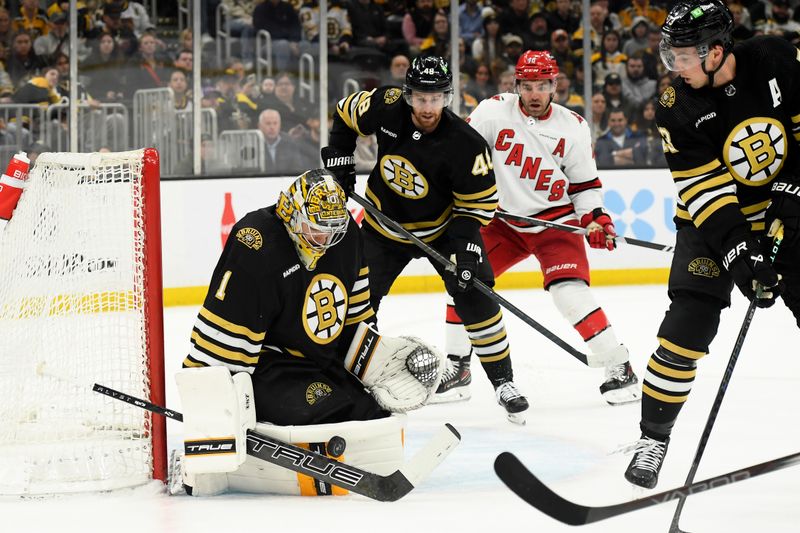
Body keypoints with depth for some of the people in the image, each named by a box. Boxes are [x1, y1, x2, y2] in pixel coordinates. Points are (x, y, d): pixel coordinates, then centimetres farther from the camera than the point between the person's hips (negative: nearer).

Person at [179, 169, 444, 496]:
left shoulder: (345, 236, 1)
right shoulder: (256, 250, -24)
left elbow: (355, 317, 15)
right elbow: (220, 338, -23)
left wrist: (381, 358, 6)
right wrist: (206, 405, -25)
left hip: (323, 364, 9)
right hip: (265, 367, -9)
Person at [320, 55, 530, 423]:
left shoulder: (465, 144, -28)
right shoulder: (385, 107, -22)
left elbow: (480, 201, -18)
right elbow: (346, 113, 1)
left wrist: (467, 247, -28)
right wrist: (338, 158, -5)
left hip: (442, 227, -2)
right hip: (385, 225, 2)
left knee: (474, 298, -12)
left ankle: (503, 382, 0)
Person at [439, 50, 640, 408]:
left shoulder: (572, 127, -8)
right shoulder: (494, 112, -10)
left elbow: (585, 183, 1)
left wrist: (595, 219, -12)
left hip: (555, 220, -3)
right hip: (506, 221, 3)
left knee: (570, 291, -22)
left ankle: (618, 369, -16)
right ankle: (455, 364, 16)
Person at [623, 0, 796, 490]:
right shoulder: (678, 108, -18)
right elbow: (704, 191, -20)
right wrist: (739, 253, -30)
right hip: (714, 218, -1)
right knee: (688, 323, -13)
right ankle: (653, 437, -2)